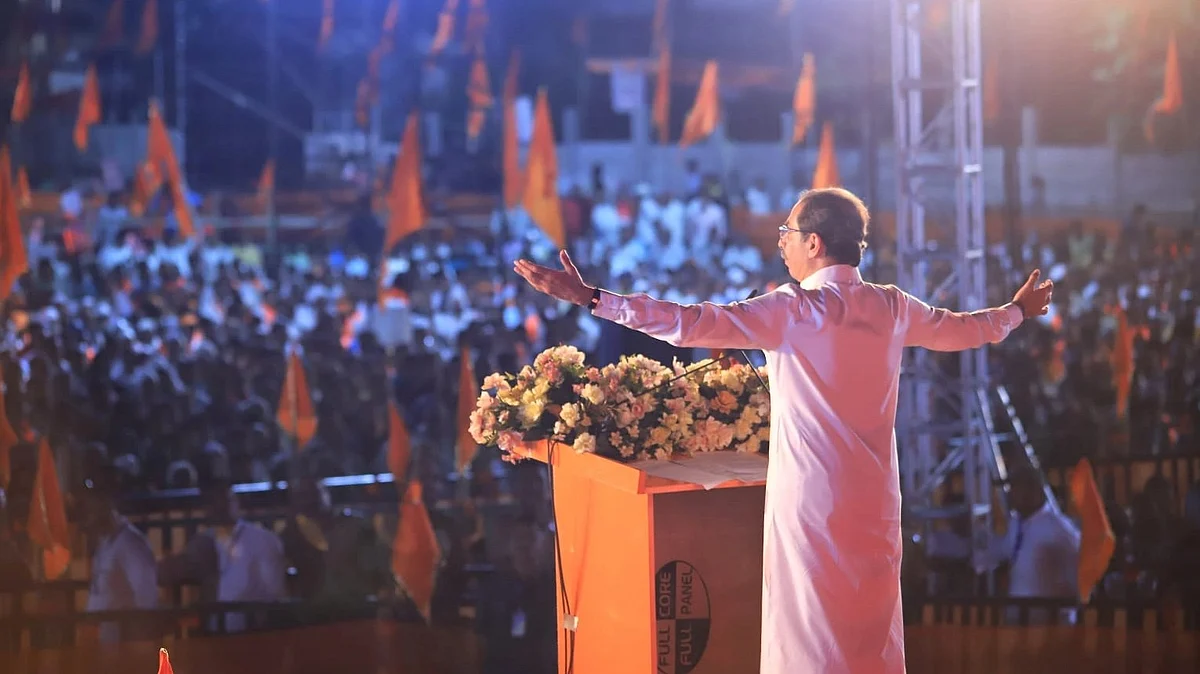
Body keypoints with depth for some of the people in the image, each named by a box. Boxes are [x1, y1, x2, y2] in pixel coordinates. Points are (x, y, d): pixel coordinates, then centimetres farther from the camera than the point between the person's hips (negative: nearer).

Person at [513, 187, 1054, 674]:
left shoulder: (793, 312, -12)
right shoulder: (893, 308, 5)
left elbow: (692, 325, -19)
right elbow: (964, 328, 23)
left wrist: (590, 299, -19)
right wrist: (1017, 311, 45)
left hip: (810, 500, -6)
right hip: (875, 500, 6)